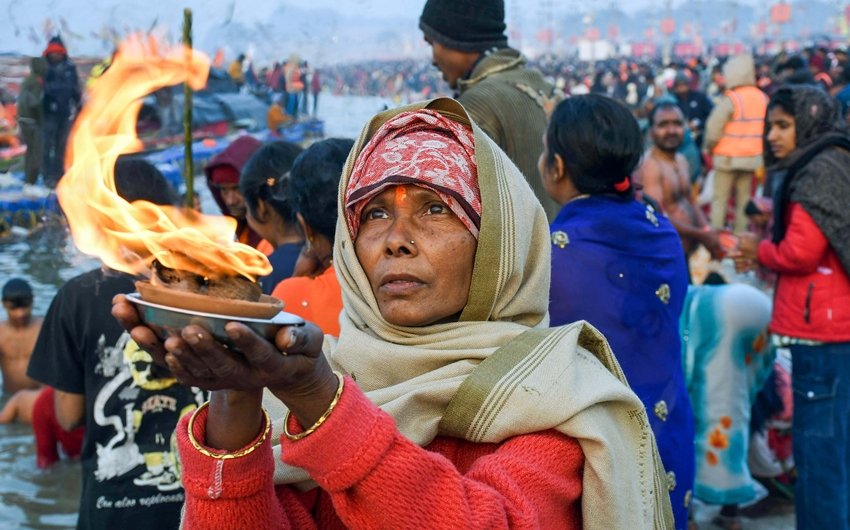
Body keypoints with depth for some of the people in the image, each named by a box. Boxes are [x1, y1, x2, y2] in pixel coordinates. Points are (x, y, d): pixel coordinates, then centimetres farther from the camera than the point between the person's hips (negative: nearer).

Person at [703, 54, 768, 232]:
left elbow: (714, 129, -14)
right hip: (753, 156, 5)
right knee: (744, 198, 12)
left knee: (720, 198, 4)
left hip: (728, 156, -4)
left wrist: (708, 148, 2)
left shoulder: (731, 99, -15)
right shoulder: (762, 98, 0)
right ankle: (741, 233, 13)